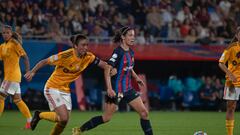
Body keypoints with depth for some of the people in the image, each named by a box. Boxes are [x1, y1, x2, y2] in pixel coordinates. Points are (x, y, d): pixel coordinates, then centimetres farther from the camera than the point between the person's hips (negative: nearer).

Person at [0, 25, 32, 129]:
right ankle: (30, 121, 16)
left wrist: (28, 71, -16)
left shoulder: (14, 43, -10)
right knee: (17, 100, 11)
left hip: (13, 76, -8)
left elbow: (25, 57, -12)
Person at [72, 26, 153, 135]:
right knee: (106, 118, -2)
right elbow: (107, 69, -22)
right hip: (116, 90, -8)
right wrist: (109, 88, -29)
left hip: (128, 88, 8)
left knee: (144, 113, 0)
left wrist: (137, 78, 14)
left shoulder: (130, 52, 8)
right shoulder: (118, 52, -16)